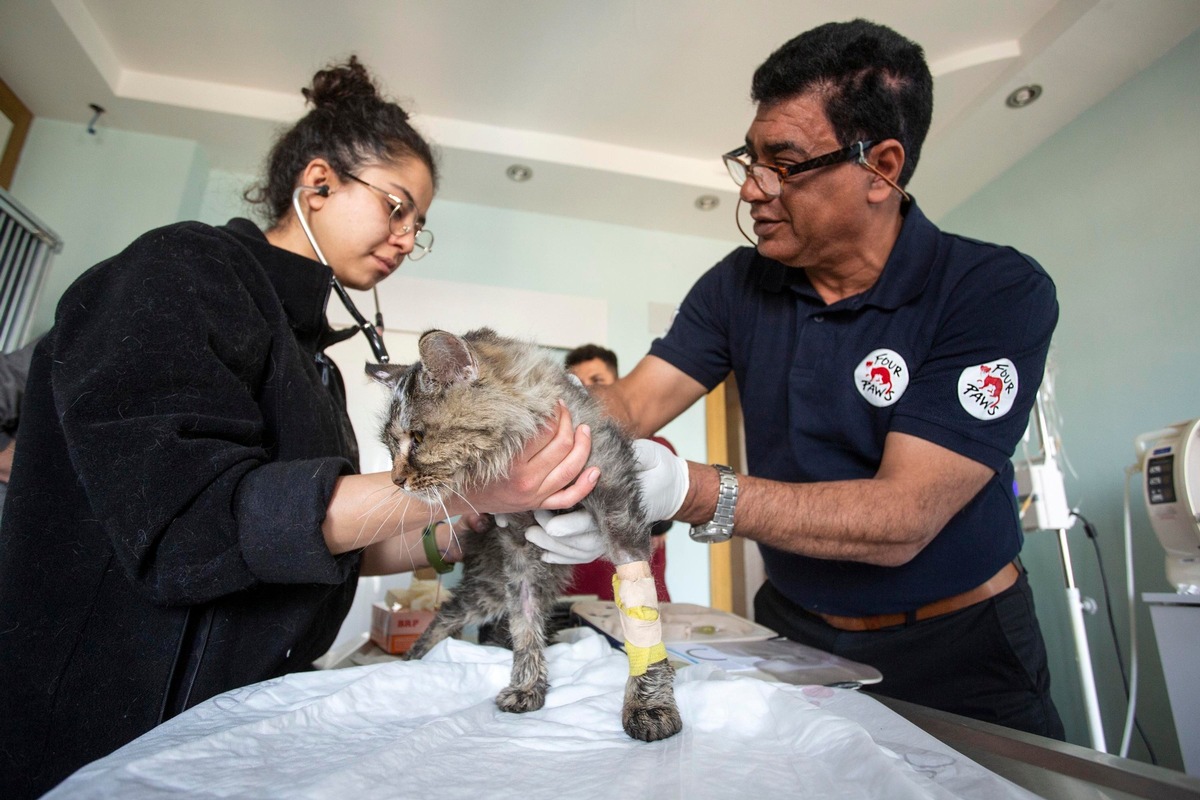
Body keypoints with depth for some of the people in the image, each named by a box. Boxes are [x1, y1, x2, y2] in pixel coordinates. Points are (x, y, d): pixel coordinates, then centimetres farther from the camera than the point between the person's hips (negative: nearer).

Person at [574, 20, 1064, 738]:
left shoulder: (998, 293, -20)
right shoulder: (737, 285, -5)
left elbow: (902, 519, -29)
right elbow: (630, 404, -14)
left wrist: (688, 490, -41)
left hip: (954, 654, -2)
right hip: (792, 632, 3)